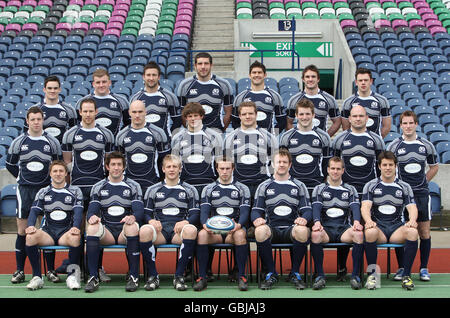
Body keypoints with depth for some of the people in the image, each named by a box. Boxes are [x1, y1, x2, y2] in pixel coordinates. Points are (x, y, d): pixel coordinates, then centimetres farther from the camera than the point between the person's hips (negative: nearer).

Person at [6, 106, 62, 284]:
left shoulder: (52, 142, 3)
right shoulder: (18, 142, 4)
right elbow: (10, 165, 15)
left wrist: (52, 180, 7)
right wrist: (22, 178, 10)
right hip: (24, 189, 1)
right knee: (22, 231, 0)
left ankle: (50, 271, 7)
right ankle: (20, 271, 5)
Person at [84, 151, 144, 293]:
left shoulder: (133, 186, 11)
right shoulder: (98, 187, 15)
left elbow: (139, 211, 0)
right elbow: (92, 210, 6)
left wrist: (133, 217, -25)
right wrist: (92, 216, -20)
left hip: (125, 232, -1)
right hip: (107, 231, 1)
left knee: (132, 227, -36)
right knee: (92, 227, -32)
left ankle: (134, 276, -31)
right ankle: (93, 277, -30)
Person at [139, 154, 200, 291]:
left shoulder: (189, 190, 18)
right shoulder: (153, 190, 20)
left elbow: (196, 214, 10)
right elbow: (146, 213, 15)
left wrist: (185, 222, -13)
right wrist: (151, 221, -9)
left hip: (179, 230, -1)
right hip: (159, 229, 1)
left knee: (191, 230, -38)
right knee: (144, 230, -35)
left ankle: (179, 275, -28)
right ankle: (153, 276, -24)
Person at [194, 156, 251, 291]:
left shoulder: (242, 189, 11)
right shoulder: (208, 189, 15)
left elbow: (245, 212, 1)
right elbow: (204, 211, 5)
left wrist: (238, 225, -22)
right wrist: (205, 224, -19)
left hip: (234, 229, -1)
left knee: (240, 234, -37)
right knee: (202, 234, -33)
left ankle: (241, 276, -29)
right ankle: (202, 277, -26)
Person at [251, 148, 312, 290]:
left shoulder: (299, 186, 17)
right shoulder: (264, 186, 17)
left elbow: (307, 209, 10)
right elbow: (256, 210, 11)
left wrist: (304, 218, -15)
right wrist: (257, 219, -14)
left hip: (291, 228, 0)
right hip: (272, 229, 0)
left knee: (302, 230, -37)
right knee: (260, 230, -36)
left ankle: (295, 273, -15)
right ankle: (271, 273, -17)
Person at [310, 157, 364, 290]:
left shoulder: (350, 189, 19)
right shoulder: (319, 189, 16)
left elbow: (355, 207, 3)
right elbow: (316, 207, 1)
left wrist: (356, 221, -19)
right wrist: (317, 222, -21)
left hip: (344, 228, 1)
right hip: (325, 228, 0)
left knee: (359, 234, -34)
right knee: (315, 235, -37)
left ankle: (355, 275, -25)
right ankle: (320, 275, -27)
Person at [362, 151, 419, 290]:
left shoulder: (404, 187, 13)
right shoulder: (371, 186, 8)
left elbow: (412, 207, 2)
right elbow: (365, 206, -4)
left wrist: (412, 220, -22)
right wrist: (368, 220, -27)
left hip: (397, 227, 1)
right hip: (378, 226, -1)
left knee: (413, 232, -32)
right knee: (370, 232, -37)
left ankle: (406, 275, -23)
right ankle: (372, 274, -23)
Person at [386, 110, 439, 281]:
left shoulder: (426, 145, 5)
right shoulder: (394, 146, 0)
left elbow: (434, 167, 17)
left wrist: (423, 182, 10)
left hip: (421, 193, 1)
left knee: (424, 232, 2)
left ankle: (423, 268, 11)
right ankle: (401, 268, 9)